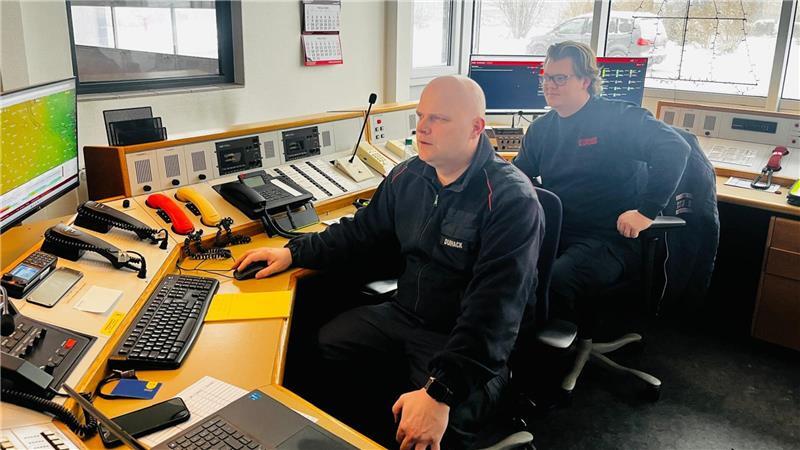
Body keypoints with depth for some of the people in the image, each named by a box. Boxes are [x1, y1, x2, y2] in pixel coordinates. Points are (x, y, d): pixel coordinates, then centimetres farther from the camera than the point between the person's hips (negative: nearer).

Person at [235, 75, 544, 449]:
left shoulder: (511, 201, -21)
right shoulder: (408, 176, 2)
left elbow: (493, 309, -28)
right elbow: (360, 231, 16)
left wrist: (441, 393, -35)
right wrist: (294, 253, 3)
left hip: (466, 341, -6)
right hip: (402, 314, 7)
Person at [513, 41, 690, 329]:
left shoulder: (620, 118, -5)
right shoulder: (541, 128, 15)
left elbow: (675, 149, -17)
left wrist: (647, 211, -23)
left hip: (611, 240, -5)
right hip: (554, 233, 6)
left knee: (556, 281, -33)